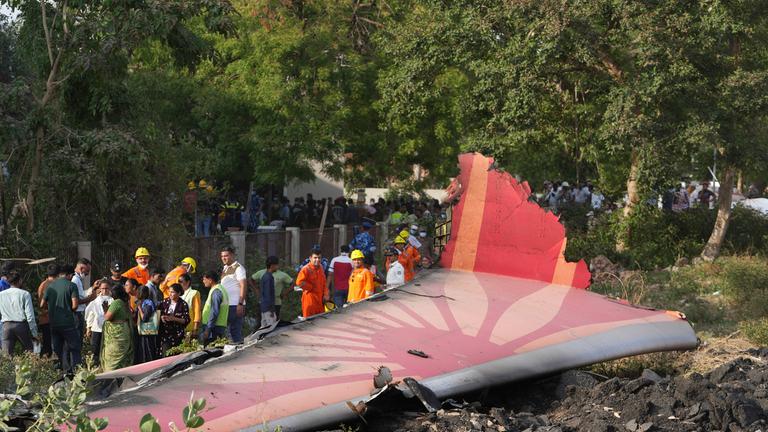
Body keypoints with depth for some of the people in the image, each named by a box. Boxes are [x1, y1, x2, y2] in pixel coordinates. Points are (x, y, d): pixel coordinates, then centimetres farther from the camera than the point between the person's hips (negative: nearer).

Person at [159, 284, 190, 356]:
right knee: (165, 355, -4)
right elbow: (159, 314, 15)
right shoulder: (165, 302, 6)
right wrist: (162, 317, -7)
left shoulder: (183, 305, -4)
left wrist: (173, 318, -18)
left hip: (177, 335, -2)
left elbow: (186, 320, -7)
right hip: (165, 334, 2)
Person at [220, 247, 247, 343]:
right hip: (225, 304, 8)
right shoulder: (225, 268, 17)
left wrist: (240, 304, -22)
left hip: (235, 305, -8)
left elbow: (243, 286, -15)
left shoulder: (238, 268, -8)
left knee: (235, 330, -4)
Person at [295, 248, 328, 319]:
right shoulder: (306, 269, -13)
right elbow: (299, 283, -23)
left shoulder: (320, 268, 12)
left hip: (320, 299, 7)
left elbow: (324, 282, 20)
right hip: (310, 299, -7)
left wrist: (325, 294, 8)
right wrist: (311, 287, -14)